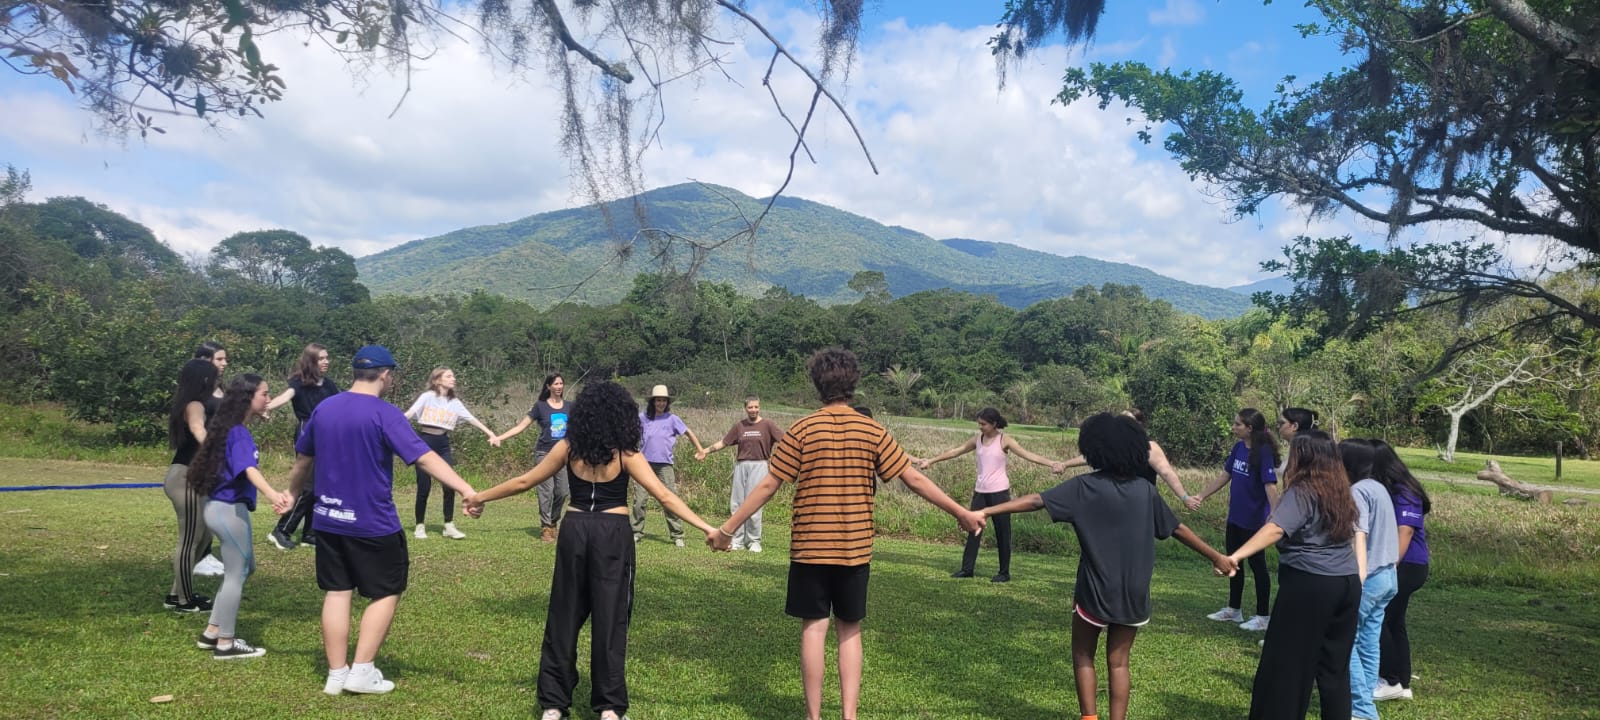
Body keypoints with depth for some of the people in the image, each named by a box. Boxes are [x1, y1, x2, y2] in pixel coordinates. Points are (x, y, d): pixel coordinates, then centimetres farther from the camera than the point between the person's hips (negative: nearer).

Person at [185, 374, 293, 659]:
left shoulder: (231, 428, 9)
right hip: (229, 510, -10)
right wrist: (271, 494, -55)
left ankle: (211, 632, 27)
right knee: (236, 575, 1)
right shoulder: (239, 433, -20)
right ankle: (225, 643, 11)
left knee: (244, 569, 21)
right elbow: (249, 469, -39)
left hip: (225, 508, 10)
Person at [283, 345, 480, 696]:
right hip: (372, 523, -6)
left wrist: (291, 494, 36)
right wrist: (466, 490, -31)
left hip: (327, 519, 6)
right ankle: (362, 671, 7)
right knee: (386, 592, 9)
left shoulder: (323, 409, 5)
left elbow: (303, 460, 18)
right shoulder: (384, 414, -15)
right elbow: (425, 457, -25)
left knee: (337, 592, 12)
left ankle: (336, 674, 16)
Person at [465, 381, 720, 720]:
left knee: (564, 616, 12)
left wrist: (479, 498, 21)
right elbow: (664, 496, -13)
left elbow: (524, 481, 8)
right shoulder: (625, 455, -8)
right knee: (609, 618, 5)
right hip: (613, 535, -3)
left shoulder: (568, 448, 1)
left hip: (575, 531, 3)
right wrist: (706, 527, -14)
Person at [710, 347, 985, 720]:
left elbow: (767, 486, -6)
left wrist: (728, 527, 3)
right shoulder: (873, 431, -2)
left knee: (814, 629, 6)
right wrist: (962, 513, 9)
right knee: (849, 631, 13)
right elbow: (915, 479, -1)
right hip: (855, 549, 1)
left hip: (810, 547, -1)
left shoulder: (802, 430, -6)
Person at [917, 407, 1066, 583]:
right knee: (974, 530, 6)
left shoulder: (1004, 440, -8)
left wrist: (1052, 463, -29)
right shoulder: (977, 439, 5)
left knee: (1002, 532, 2)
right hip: (980, 492, 5)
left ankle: (1004, 572, 10)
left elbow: (1028, 454, -16)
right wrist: (930, 461, 12)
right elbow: (955, 451, 12)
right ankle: (967, 568, 12)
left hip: (999, 492, -5)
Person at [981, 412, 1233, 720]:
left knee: (1083, 657, 14)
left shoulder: (1085, 487, -10)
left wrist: (986, 511, -21)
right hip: (1133, 594, 3)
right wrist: (1216, 556, 22)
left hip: (1095, 591, -3)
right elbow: (1178, 529, 10)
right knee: (1118, 662, 13)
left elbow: (1036, 501, -18)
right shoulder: (1146, 490, 2)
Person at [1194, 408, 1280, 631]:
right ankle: (1233, 610, 31)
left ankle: (1263, 616, 17)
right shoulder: (1238, 448, 3)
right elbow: (1225, 476, 11)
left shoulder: (1263, 452, -19)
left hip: (1254, 520, -8)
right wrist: (1201, 496, 13)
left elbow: (1270, 486, -25)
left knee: (1257, 565, 4)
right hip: (1235, 517, 8)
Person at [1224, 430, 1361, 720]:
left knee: (1286, 662, 1)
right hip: (1348, 584, 8)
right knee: (1335, 665, 14)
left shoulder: (1302, 492, -12)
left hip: (1310, 585, -8)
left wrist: (1237, 555, -36)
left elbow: (1275, 529, -28)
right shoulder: (1340, 492, 12)